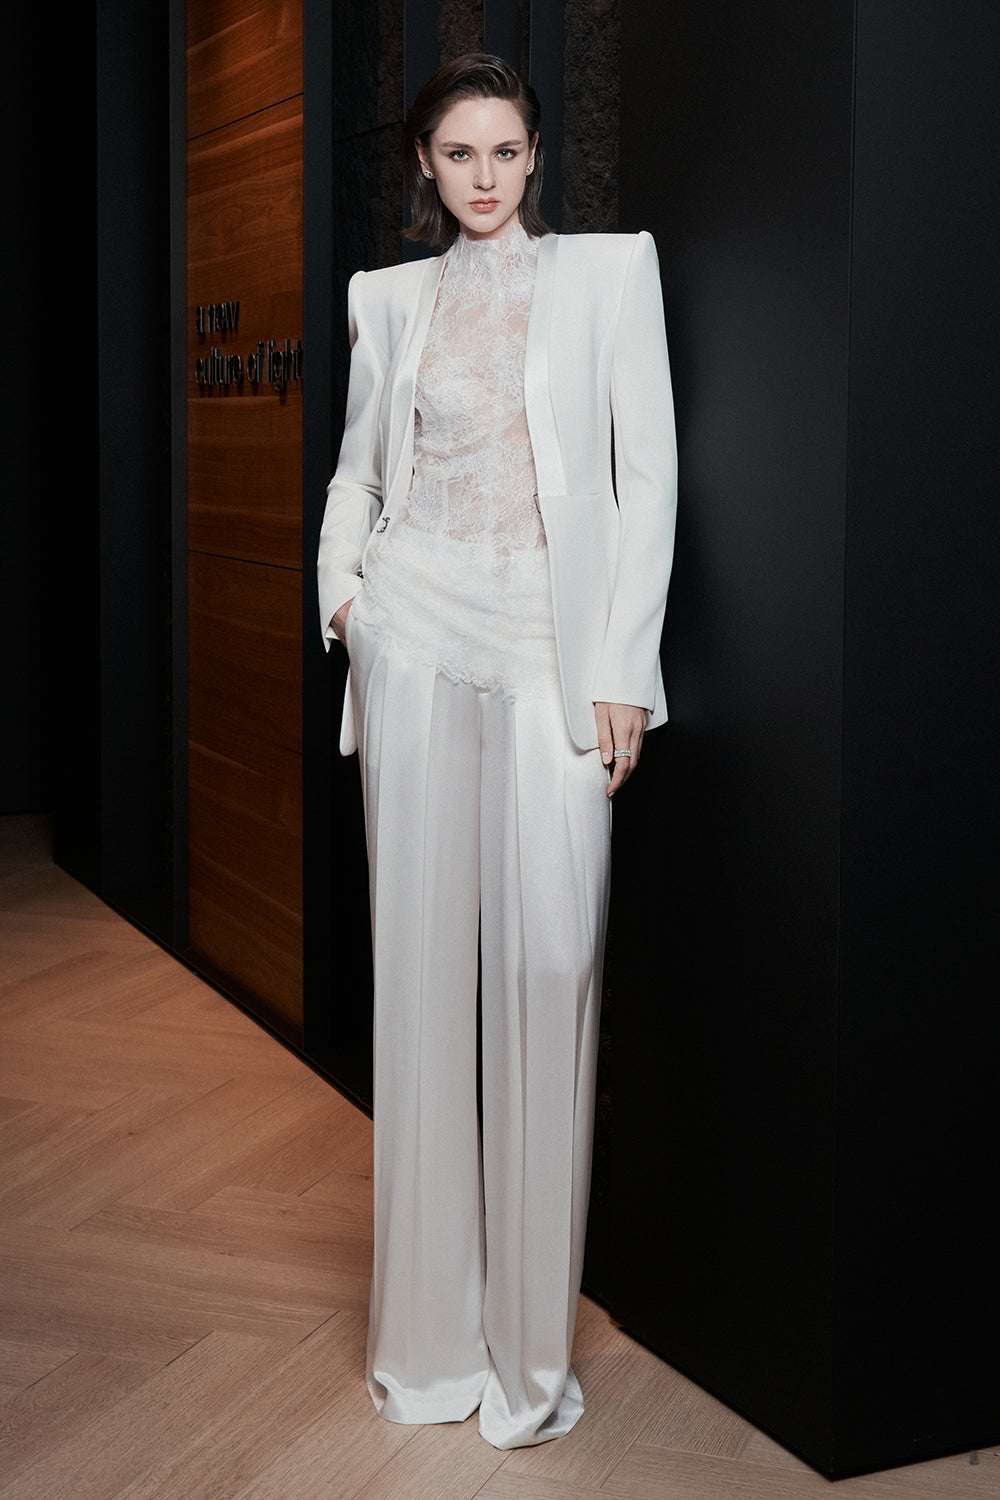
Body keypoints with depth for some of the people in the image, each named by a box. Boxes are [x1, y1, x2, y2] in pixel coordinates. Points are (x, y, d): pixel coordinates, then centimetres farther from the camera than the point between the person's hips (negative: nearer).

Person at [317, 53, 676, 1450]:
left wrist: (623, 666, -7)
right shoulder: (392, 298, 13)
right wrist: (341, 579, 1)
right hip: (417, 635, 2)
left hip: (554, 641, -2)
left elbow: (648, 473, 0)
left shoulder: (609, 270, 5)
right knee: (423, 963, 2)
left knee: (548, 968, -7)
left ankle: (533, 1339, 4)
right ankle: (429, 1322, 13)